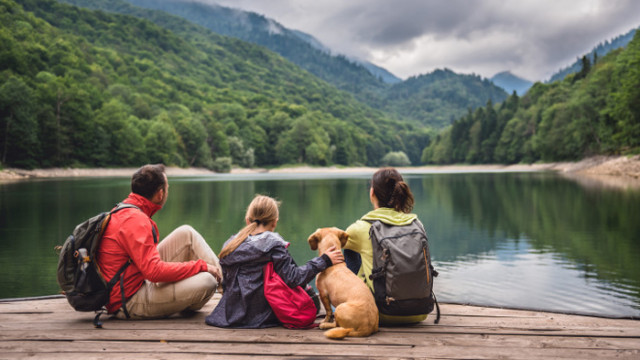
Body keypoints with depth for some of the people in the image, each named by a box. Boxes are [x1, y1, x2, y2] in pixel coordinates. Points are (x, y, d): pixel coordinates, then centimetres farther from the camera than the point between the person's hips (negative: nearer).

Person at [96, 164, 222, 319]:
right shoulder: (135, 220, -23)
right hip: (130, 303, -10)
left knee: (187, 233, 4)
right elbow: (155, 271, -30)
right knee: (206, 282, -24)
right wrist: (201, 265, -19)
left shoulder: (123, 211, 9)